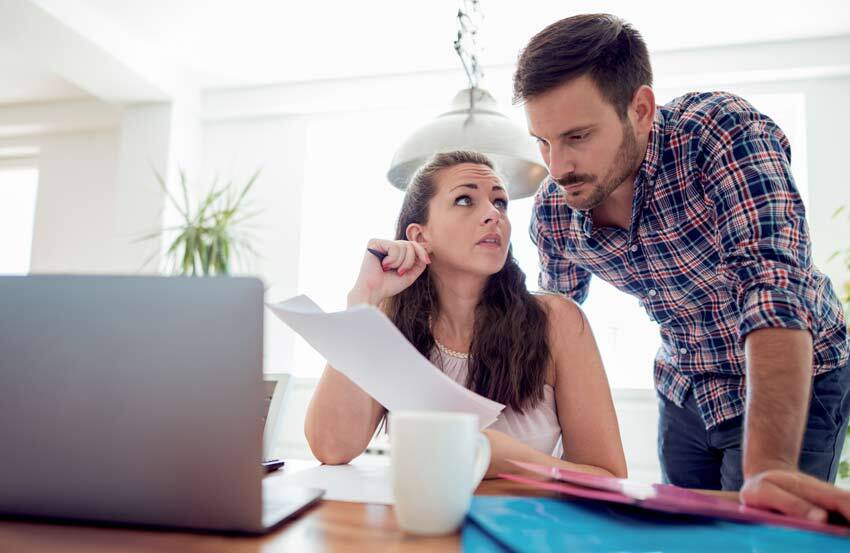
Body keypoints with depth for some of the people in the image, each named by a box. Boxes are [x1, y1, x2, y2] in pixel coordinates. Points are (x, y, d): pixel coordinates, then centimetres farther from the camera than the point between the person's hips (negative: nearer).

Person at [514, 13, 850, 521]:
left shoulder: (723, 131, -28)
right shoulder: (552, 211, -13)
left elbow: (774, 286, -39)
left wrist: (769, 468, -48)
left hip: (795, 386, -4)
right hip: (683, 390, 5)